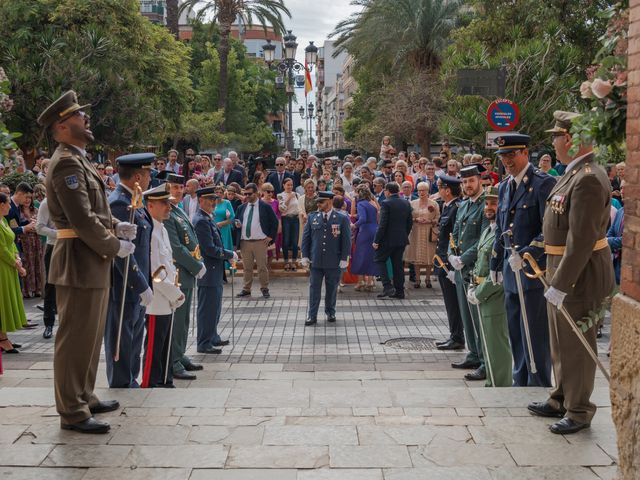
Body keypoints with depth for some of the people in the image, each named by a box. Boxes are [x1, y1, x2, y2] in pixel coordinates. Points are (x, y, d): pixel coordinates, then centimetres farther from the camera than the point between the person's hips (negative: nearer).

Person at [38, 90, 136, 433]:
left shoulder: (78, 160, 16)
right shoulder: (67, 163, -17)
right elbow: (83, 219, -23)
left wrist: (116, 226, 4)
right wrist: (115, 247, -13)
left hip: (92, 262, 11)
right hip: (79, 262, -10)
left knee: (90, 336, 19)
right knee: (76, 337, -3)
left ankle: (85, 397, 31)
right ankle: (73, 412, 6)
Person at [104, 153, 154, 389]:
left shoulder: (132, 202, 12)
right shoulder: (119, 204, -19)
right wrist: (142, 286, -20)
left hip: (136, 287, 10)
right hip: (123, 287, -10)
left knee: (134, 339, 17)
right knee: (121, 340, 1)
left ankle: (131, 383, 28)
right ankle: (122, 386, 11)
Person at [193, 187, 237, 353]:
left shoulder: (208, 219, 14)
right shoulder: (201, 221, -18)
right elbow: (210, 249, -22)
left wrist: (227, 255, 12)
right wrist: (230, 254, -12)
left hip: (214, 272, 10)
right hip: (208, 272, -10)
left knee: (215, 307, 19)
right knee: (207, 308, -3)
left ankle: (213, 337, 31)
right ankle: (204, 344, 4)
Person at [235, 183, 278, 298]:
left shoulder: (265, 207, 0)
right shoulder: (241, 207, 13)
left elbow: (274, 222, 2)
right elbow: (237, 222, 21)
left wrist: (270, 237, -3)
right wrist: (237, 225, -3)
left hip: (260, 242, -4)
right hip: (245, 242, 4)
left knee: (262, 267, 0)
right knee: (247, 267, 7)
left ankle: (264, 289, 9)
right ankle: (246, 290, 14)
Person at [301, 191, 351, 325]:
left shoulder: (342, 219, -3)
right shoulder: (312, 217, 4)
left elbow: (346, 240, -2)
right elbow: (305, 237, 8)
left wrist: (344, 259, -5)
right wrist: (305, 256, 3)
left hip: (334, 262, -1)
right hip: (316, 261, 2)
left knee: (332, 289, 10)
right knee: (314, 289, 2)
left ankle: (330, 313, 26)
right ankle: (312, 315, 8)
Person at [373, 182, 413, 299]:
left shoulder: (386, 204, -14)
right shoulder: (406, 203, 7)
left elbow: (383, 224, -17)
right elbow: (410, 222, 11)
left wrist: (376, 240, -12)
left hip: (388, 239, -6)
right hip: (402, 239, 6)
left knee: (379, 259, 7)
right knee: (398, 264, 12)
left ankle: (387, 286, -5)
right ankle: (399, 291, 14)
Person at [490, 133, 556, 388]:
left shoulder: (543, 183, -10)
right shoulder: (505, 186, 15)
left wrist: (526, 254, -23)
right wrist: (496, 264, 20)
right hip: (511, 271, 8)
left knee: (535, 334, -1)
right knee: (516, 333, 15)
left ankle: (539, 388, 9)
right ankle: (521, 384, 26)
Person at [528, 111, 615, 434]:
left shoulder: (588, 179, -22)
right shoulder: (573, 174, 11)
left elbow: (582, 239, -26)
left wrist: (561, 283, -24)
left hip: (579, 275, -10)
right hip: (561, 269, 10)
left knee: (576, 345, 2)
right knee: (561, 342, 20)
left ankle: (579, 412, 16)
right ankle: (561, 399, 35)